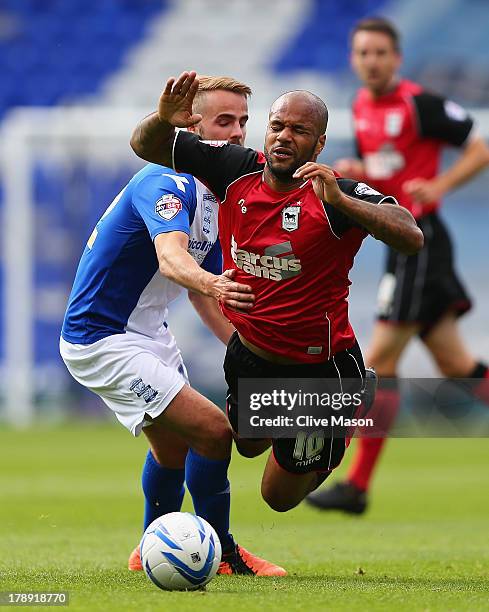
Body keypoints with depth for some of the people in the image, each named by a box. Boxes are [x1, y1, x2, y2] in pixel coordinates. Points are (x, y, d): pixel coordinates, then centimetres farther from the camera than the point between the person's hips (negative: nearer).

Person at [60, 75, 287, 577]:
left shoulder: (216, 196, 7)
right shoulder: (168, 183, -23)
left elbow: (201, 293, 16)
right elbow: (170, 257, -44)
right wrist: (213, 283, -64)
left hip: (146, 332, 11)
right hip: (104, 341, -11)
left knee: (174, 445, 27)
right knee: (213, 431, -17)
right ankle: (220, 552, -1)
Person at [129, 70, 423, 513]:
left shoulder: (337, 195, -25)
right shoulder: (234, 169, -12)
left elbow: (411, 238, -39)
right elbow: (146, 146, -5)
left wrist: (339, 200, -48)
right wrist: (163, 120, -28)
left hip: (318, 369, -5)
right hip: (249, 354, 6)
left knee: (280, 497, 11)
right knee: (248, 445, 30)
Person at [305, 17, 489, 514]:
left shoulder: (419, 104, -11)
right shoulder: (362, 107, 13)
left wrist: (437, 185, -21)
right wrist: (353, 173, 2)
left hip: (419, 239, -9)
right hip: (401, 243, 9)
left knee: (381, 360, -8)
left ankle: (358, 486, -4)